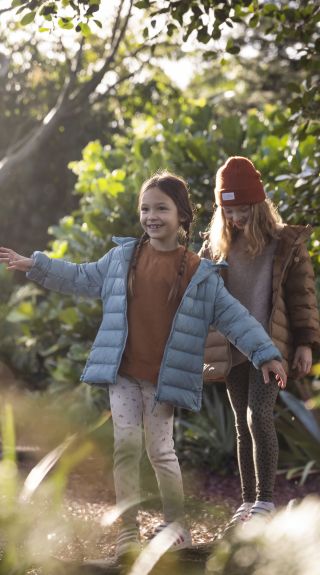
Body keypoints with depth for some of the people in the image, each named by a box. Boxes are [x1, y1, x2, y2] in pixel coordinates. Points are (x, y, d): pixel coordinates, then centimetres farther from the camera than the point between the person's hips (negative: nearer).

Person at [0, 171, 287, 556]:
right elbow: (82, 279, 16)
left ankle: (176, 525, 21)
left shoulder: (199, 272, -2)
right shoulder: (123, 257, 4)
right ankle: (127, 532, 4)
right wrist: (34, 266, 13)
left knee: (160, 449, 2)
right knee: (126, 443, -4)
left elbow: (232, 315, 0)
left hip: (164, 378, -2)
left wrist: (265, 353, -5)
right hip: (122, 372, 2)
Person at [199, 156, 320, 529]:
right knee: (243, 426, 9)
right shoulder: (217, 245, 8)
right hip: (233, 349, 4)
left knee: (259, 418, -17)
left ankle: (265, 503, -11)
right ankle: (248, 502, 15)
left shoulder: (285, 243, -2)